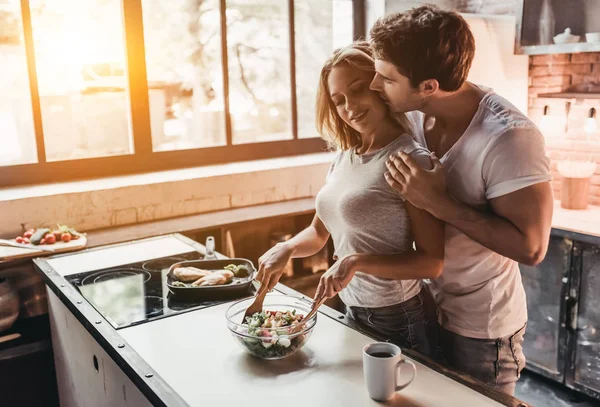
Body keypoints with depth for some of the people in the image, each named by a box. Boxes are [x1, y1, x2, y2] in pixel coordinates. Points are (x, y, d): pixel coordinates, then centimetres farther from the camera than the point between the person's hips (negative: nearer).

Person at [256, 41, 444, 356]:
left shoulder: (410, 159, -18)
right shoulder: (344, 157, 2)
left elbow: (432, 262, -19)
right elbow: (319, 232, 11)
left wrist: (358, 260, -27)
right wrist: (286, 249, -8)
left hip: (399, 321, -6)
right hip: (352, 313, 7)